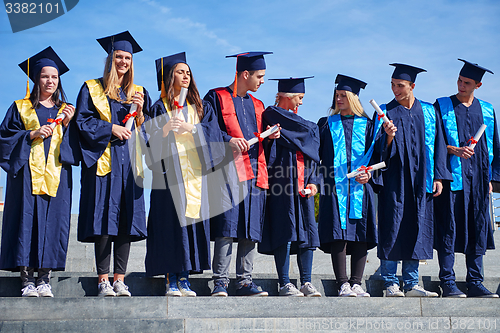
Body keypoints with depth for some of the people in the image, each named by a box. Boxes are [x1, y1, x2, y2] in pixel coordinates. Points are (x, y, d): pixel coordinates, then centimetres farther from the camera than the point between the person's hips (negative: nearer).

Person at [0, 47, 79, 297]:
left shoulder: (65, 110, 17)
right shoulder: (21, 107, 11)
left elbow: (73, 143, 12)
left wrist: (67, 124, -4)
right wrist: (32, 134, -9)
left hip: (56, 173, 2)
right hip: (28, 173, -2)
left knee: (53, 220, -4)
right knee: (27, 219, -8)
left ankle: (44, 279, 0)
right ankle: (27, 278, -4)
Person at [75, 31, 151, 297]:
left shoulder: (138, 93, 18)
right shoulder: (92, 89, 9)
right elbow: (82, 121, 0)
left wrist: (139, 112, -5)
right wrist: (110, 129, -11)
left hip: (129, 163, 3)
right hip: (103, 162, -3)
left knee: (126, 220, -2)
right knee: (103, 219, -8)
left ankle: (120, 279, 2)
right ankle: (103, 280, -3)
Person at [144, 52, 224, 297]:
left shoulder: (201, 108, 18)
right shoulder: (160, 108, 9)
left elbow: (213, 132, 3)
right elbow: (153, 142, -2)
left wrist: (190, 128, -11)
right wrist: (165, 129, -21)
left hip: (195, 173, 3)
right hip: (170, 173, -3)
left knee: (192, 220, -2)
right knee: (171, 223, -8)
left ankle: (184, 278, 4)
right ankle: (171, 279, -3)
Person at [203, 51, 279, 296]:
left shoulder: (257, 105, 23)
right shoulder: (217, 98, 5)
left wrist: (270, 136, 4)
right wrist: (228, 139, -18)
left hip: (254, 174, 6)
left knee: (251, 230, 3)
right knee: (226, 227, -10)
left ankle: (244, 281, 8)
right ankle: (220, 282, -5)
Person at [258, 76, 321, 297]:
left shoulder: (299, 122, 21)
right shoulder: (272, 115, -3)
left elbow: (311, 153, 18)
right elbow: (309, 132, -11)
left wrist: (313, 181, 4)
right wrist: (312, 130, 13)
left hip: (302, 185, 7)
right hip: (282, 183, -7)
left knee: (307, 232, 3)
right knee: (284, 232, -6)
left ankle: (306, 283, 7)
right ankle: (285, 284, 0)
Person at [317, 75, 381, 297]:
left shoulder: (367, 125, 13)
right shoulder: (326, 124, 13)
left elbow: (376, 154, 10)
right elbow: (316, 154, 10)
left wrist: (369, 173, -8)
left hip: (360, 186, 1)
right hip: (335, 185, -1)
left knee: (360, 234, -2)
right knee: (338, 233, -9)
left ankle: (356, 283, 3)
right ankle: (342, 284, -7)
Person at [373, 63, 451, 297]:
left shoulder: (428, 112, 10)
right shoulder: (386, 112, 4)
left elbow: (437, 145, 11)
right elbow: (381, 150, -2)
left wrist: (438, 177, 3)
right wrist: (389, 136, -23)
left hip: (420, 180, 3)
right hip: (394, 180, -2)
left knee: (416, 229, 3)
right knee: (393, 229, -5)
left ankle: (411, 284, 9)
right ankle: (390, 284, 2)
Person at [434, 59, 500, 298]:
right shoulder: (441, 107, 4)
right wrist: (454, 150, -17)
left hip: (477, 179, 4)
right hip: (451, 177, -4)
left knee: (478, 229, 3)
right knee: (449, 228, -6)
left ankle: (475, 283, 9)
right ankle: (447, 284, -2)